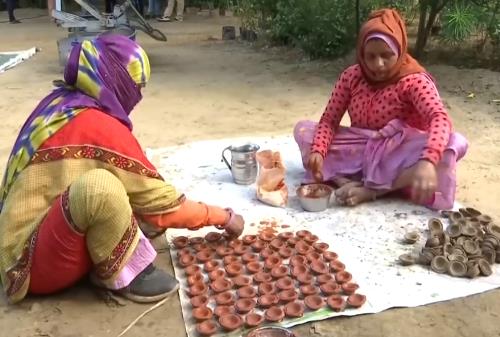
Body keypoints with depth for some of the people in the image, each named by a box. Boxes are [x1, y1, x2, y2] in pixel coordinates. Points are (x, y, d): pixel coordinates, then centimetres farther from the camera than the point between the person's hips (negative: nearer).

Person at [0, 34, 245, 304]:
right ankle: (124, 273, -10)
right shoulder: (99, 126, -22)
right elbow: (162, 204, -16)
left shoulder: (61, 102, 2)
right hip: (38, 261, -9)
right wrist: (223, 217, -2)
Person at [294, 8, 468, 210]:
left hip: (396, 155, -2)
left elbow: (440, 119, -31)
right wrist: (318, 151, -26)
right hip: (359, 150, 3)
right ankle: (349, 184, -33)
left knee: (454, 143, -31)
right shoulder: (351, 76, -3)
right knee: (303, 129, -12)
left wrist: (427, 161, -51)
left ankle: (369, 190, -32)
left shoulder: (413, 80, -14)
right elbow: (329, 120, -4)